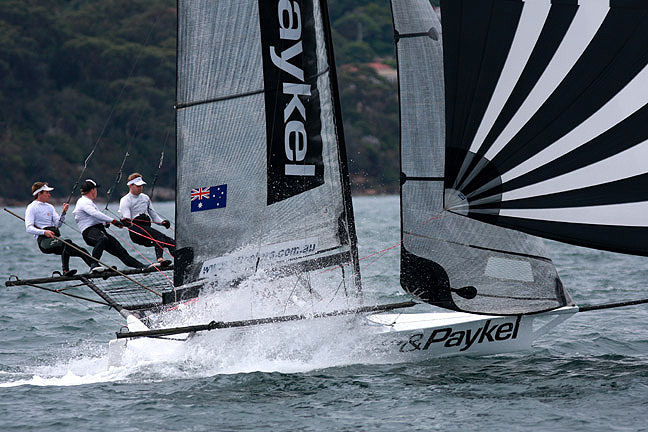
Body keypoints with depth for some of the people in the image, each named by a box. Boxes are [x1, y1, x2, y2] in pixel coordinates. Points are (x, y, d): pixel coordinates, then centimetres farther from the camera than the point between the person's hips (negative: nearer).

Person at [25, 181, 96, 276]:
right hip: (44, 240, -7)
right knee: (67, 242, -34)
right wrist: (44, 232, -26)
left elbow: (58, 224, 13)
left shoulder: (50, 207, 23)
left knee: (82, 251, -9)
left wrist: (63, 213, -4)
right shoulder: (32, 208, 1)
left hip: (55, 239, 7)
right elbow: (29, 228, -11)